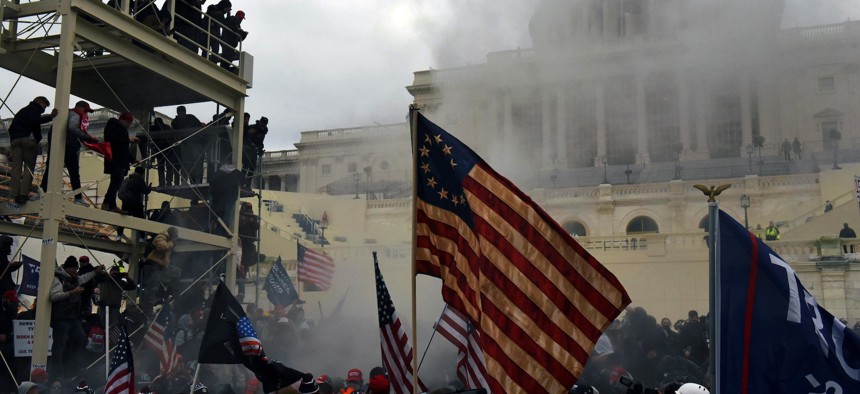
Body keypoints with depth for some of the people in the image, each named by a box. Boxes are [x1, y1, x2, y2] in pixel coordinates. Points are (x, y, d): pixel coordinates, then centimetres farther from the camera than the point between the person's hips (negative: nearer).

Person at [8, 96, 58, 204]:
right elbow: (33, 120, -14)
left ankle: (15, 195, -8)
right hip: (28, 138, -7)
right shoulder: (36, 108, 8)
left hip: (15, 139, 7)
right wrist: (50, 117, -13)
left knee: (16, 168, 1)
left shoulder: (22, 111, 31)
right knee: (29, 167, -6)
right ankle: (24, 194, -19)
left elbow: (11, 127, 25)